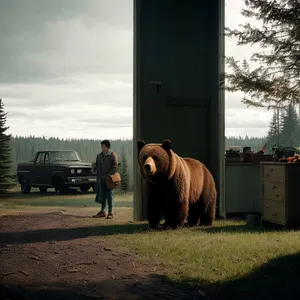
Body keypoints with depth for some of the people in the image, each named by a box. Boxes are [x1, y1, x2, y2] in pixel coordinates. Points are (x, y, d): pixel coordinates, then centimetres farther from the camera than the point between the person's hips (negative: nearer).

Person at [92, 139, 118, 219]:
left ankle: (110, 212, 3)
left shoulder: (112, 155, -5)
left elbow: (115, 167, -10)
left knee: (109, 195, -2)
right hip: (101, 179, 6)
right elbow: (97, 166, 21)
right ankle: (103, 211, 19)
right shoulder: (99, 155, 15)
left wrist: (108, 176, -16)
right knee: (102, 195, 10)